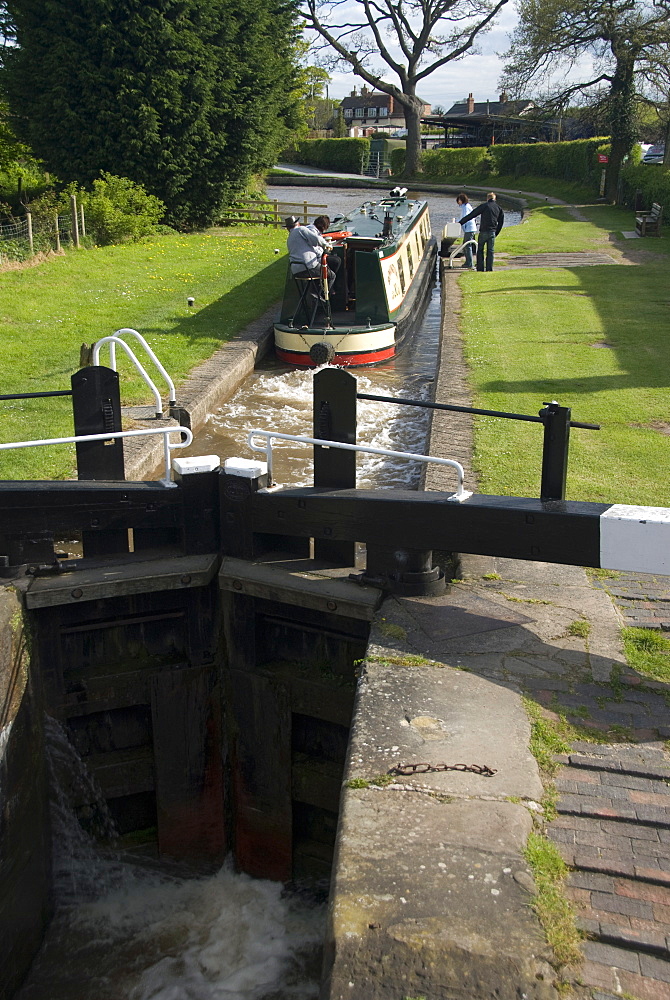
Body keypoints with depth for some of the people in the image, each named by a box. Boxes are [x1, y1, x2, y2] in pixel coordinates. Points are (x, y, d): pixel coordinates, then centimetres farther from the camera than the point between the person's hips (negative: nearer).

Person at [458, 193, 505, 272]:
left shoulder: (484, 205, -2)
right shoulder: (499, 208, 11)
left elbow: (472, 215, -3)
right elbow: (501, 222, 14)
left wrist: (460, 222, 0)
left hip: (483, 231, -3)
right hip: (492, 232, 3)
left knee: (480, 250, 7)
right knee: (490, 251, 8)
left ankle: (480, 269, 2)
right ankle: (489, 269, 6)